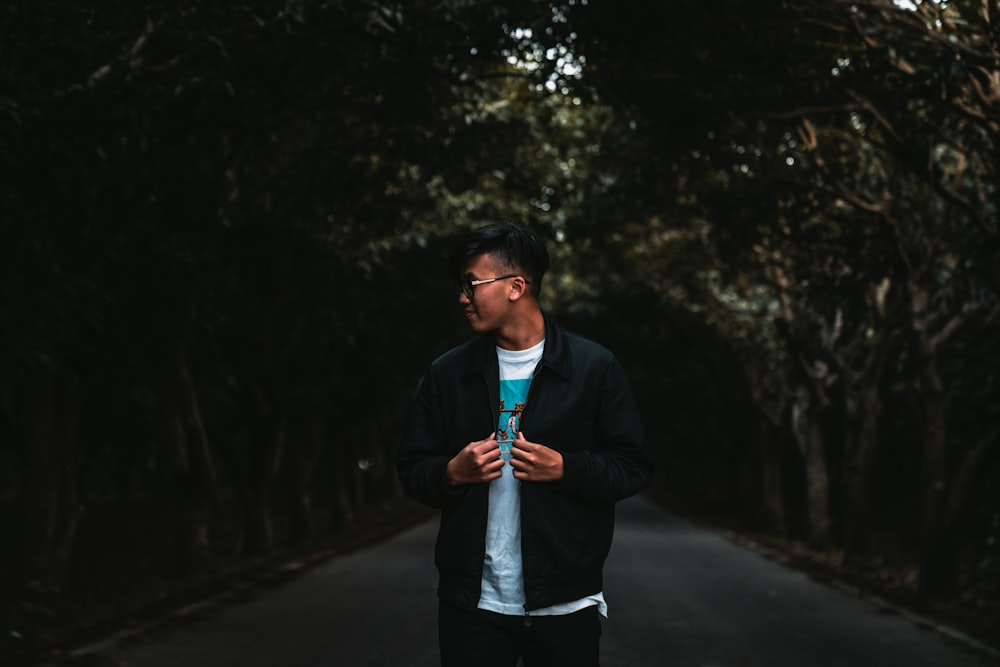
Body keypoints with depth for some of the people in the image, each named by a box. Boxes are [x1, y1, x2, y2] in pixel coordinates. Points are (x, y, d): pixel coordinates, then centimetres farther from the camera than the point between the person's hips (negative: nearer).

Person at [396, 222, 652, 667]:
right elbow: (412, 470, 10)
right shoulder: (448, 373, 7)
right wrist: (453, 472, -10)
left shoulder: (594, 368, -1)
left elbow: (633, 468, -1)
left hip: (564, 603, -2)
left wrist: (563, 468, -16)